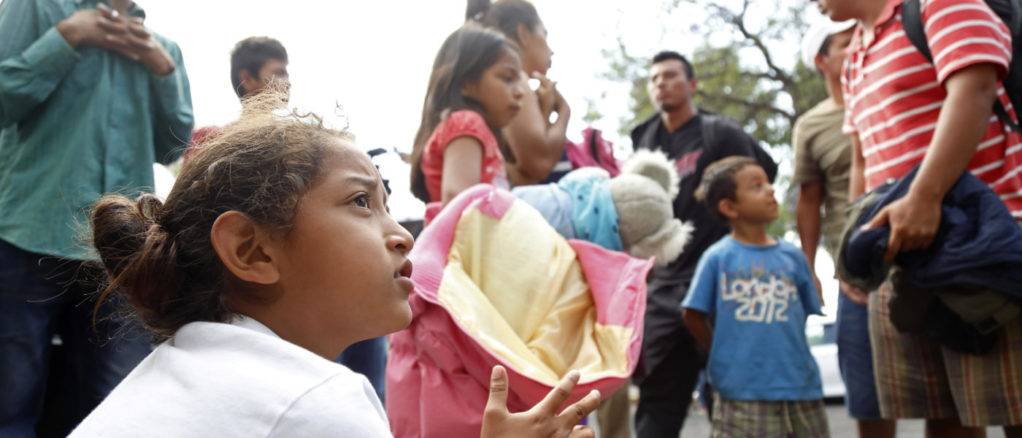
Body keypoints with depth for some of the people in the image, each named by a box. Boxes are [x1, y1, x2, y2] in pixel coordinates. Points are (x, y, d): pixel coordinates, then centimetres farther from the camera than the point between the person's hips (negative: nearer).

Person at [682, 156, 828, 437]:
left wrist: (781, 349, 7)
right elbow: (693, 315, 1)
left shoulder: (792, 256, 6)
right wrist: (724, 356, 0)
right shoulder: (717, 257, -4)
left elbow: (806, 312, 15)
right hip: (741, 391, -4)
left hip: (799, 384, 4)